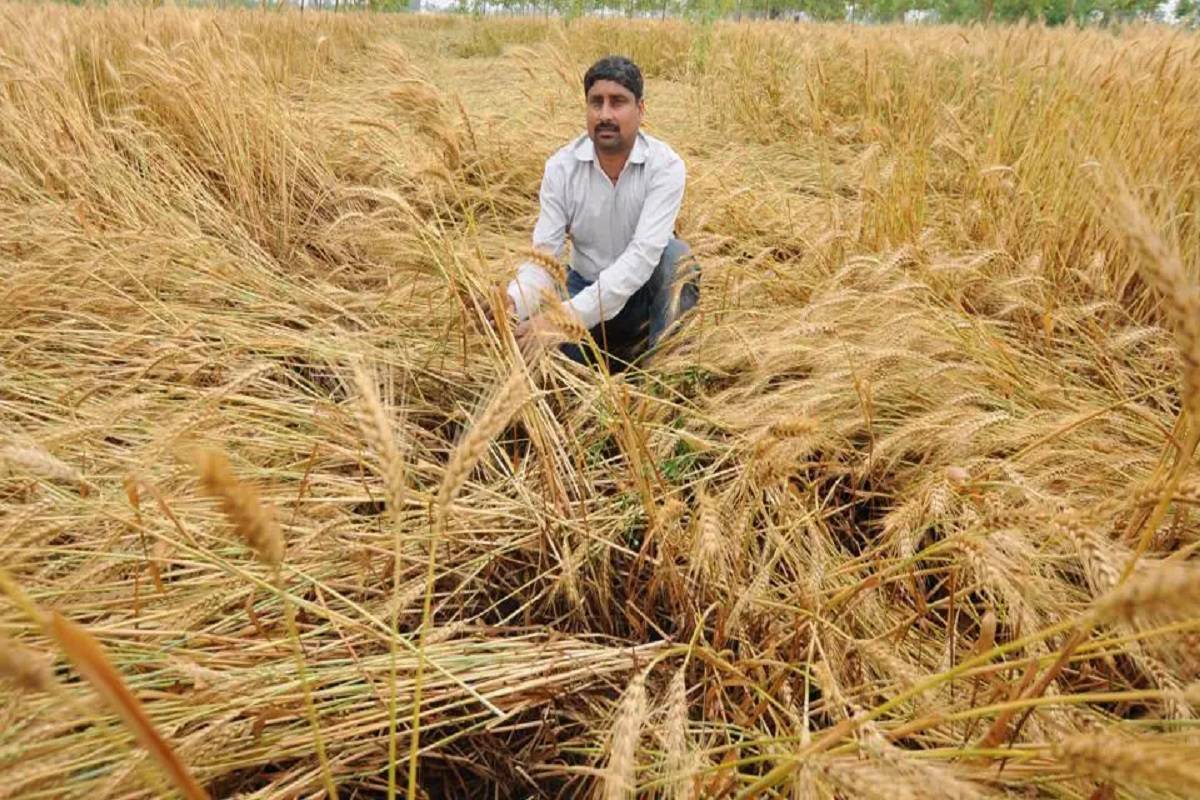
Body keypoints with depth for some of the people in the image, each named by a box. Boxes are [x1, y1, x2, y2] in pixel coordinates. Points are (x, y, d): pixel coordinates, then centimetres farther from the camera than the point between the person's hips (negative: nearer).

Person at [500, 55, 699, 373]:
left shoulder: (666, 166, -20)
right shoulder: (561, 167, -11)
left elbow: (643, 255, -32)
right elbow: (544, 255, -15)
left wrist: (566, 316, -42)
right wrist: (512, 302, -39)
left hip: (646, 290, -2)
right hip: (585, 287, 2)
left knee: (676, 255, -34)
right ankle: (613, 352, 6)